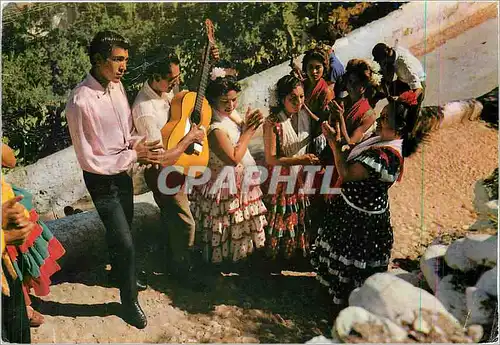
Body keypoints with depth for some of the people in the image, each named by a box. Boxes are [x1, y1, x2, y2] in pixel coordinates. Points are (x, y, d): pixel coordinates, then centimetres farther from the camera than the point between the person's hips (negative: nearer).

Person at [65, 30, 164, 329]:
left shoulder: (116, 85, -5)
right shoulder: (81, 101, -27)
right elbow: (88, 160, -23)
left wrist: (138, 147, -11)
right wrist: (133, 155, -22)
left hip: (122, 170, 7)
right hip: (101, 179, -7)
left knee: (122, 230, 24)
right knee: (125, 242, -2)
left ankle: (120, 274, 51)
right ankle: (129, 300, 21)